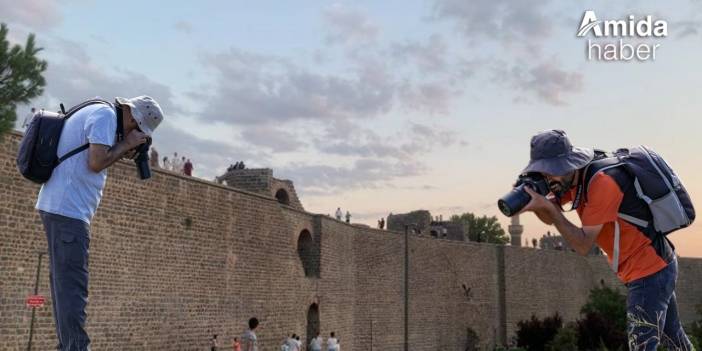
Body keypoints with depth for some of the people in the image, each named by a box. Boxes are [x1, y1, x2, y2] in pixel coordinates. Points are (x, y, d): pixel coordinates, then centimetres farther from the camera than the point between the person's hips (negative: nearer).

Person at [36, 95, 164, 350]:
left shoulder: (92, 113, 22)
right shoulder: (105, 114, -9)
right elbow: (96, 162, -19)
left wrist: (121, 154, 11)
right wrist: (126, 143, -7)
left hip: (57, 207, 10)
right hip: (69, 209, -10)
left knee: (65, 283, 10)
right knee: (72, 285, -11)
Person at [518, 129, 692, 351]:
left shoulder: (603, 182, -28)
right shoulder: (570, 176, -2)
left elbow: (583, 245, -26)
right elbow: (549, 218, 2)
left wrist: (547, 206, -30)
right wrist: (534, 199, -19)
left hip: (650, 271, -10)